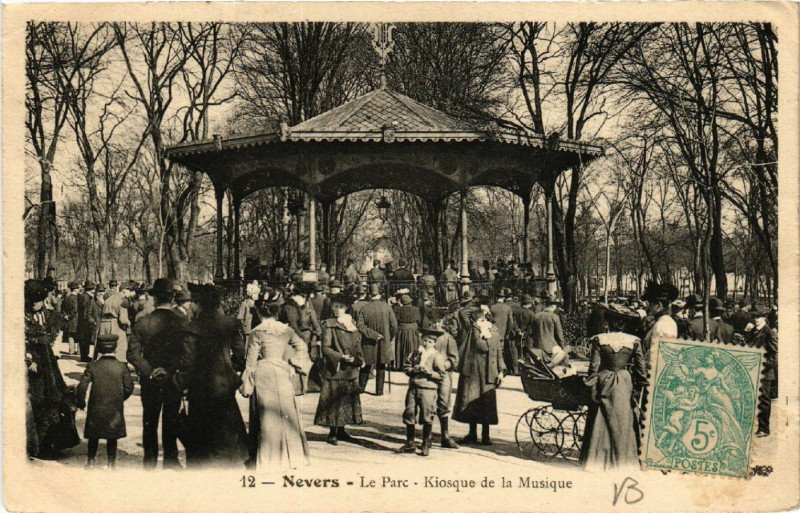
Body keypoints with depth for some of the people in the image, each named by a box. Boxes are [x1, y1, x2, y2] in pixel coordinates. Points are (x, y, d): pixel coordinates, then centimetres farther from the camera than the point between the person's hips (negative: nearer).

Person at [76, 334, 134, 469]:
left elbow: (82, 387, -8)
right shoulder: (122, 367, -7)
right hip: (115, 409, -1)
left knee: (93, 438, 15)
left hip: (96, 409, 1)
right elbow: (128, 388, -6)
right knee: (112, 438, 10)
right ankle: (111, 464, 12)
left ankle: (90, 463, 20)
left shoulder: (92, 366, -6)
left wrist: (80, 402, 7)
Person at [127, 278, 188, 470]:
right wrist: (172, 371, -7)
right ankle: (170, 459, 18)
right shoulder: (182, 322, -11)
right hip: (174, 380, -1)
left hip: (150, 381, 1)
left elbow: (133, 353, -11)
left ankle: (150, 460, 19)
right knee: (171, 421, 12)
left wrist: (149, 371, -10)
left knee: (150, 421, 13)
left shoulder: (142, 322, -8)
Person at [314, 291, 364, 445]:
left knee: (348, 400, 10)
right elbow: (326, 348, -11)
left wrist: (359, 359, 3)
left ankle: (341, 431, 22)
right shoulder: (329, 325, -7)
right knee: (334, 400, -2)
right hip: (334, 369, -6)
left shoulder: (352, 323, 11)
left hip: (350, 369, 6)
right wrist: (341, 356, -20)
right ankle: (333, 433, 8)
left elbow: (357, 344, 16)